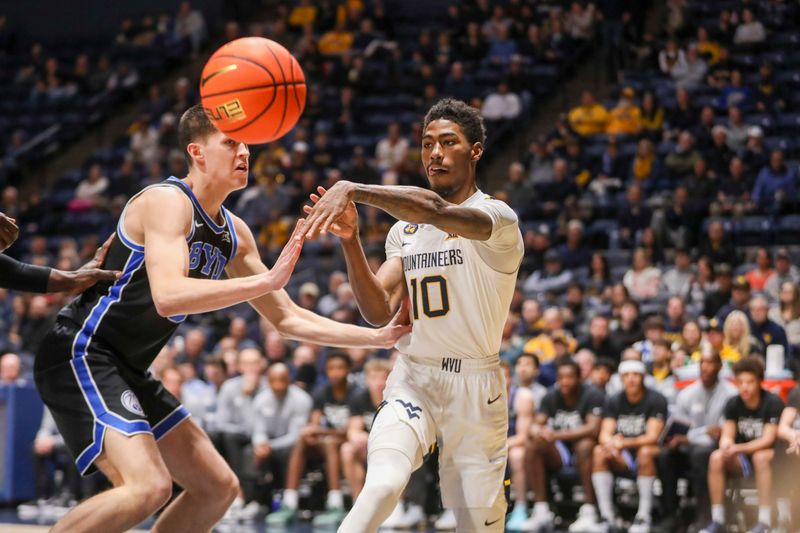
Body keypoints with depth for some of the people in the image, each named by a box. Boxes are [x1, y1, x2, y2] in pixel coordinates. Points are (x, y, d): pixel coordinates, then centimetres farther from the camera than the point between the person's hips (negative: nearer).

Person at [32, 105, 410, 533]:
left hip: (126, 370, 10)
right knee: (149, 486, -28)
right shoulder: (168, 201, -17)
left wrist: (379, 337, 10)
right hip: (81, 356, -10)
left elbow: (287, 319, 17)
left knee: (218, 488, 11)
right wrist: (267, 280, -35)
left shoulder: (234, 233, 10)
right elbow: (168, 296, -33)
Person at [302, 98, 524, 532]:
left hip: (476, 386, -3)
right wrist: (350, 240, -13)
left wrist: (353, 190, -40)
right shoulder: (404, 230, 10)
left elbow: (436, 210, -32)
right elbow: (379, 312, -1)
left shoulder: (497, 218, -9)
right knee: (382, 486, -27)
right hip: (412, 381, 3)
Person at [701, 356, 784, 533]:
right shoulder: (733, 404, -2)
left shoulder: (773, 403, -15)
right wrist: (726, 445, -31)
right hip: (742, 460, 4)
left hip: (770, 455, -4)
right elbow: (727, 435, -5)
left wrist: (738, 448, -33)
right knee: (716, 457, -24)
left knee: (761, 457, -38)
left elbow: (768, 439, -21)